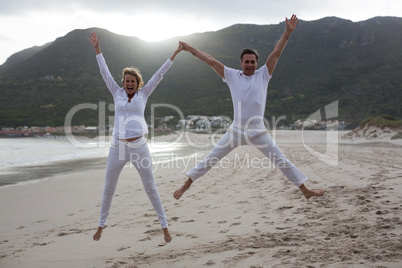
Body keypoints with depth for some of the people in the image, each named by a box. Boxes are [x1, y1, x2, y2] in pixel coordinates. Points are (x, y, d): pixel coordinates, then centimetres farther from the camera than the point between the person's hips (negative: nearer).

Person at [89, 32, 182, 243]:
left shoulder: (143, 94, 6)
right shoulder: (117, 93, 9)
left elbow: (159, 74, 4)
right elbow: (105, 72, 7)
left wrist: (175, 54, 3)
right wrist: (96, 48, 4)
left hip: (139, 147, -1)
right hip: (117, 147, 2)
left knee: (151, 188, 3)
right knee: (108, 189, 12)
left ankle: (164, 226, 12)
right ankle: (101, 224, 31)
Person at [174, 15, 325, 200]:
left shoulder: (263, 75, 4)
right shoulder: (232, 76, 4)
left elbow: (276, 53, -2)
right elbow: (211, 61, 4)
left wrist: (288, 31, -9)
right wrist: (189, 48, 5)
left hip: (258, 132, 0)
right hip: (236, 131, 0)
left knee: (282, 161, 3)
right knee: (209, 160, 5)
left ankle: (305, 190, 13)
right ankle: (186, 185, 17)